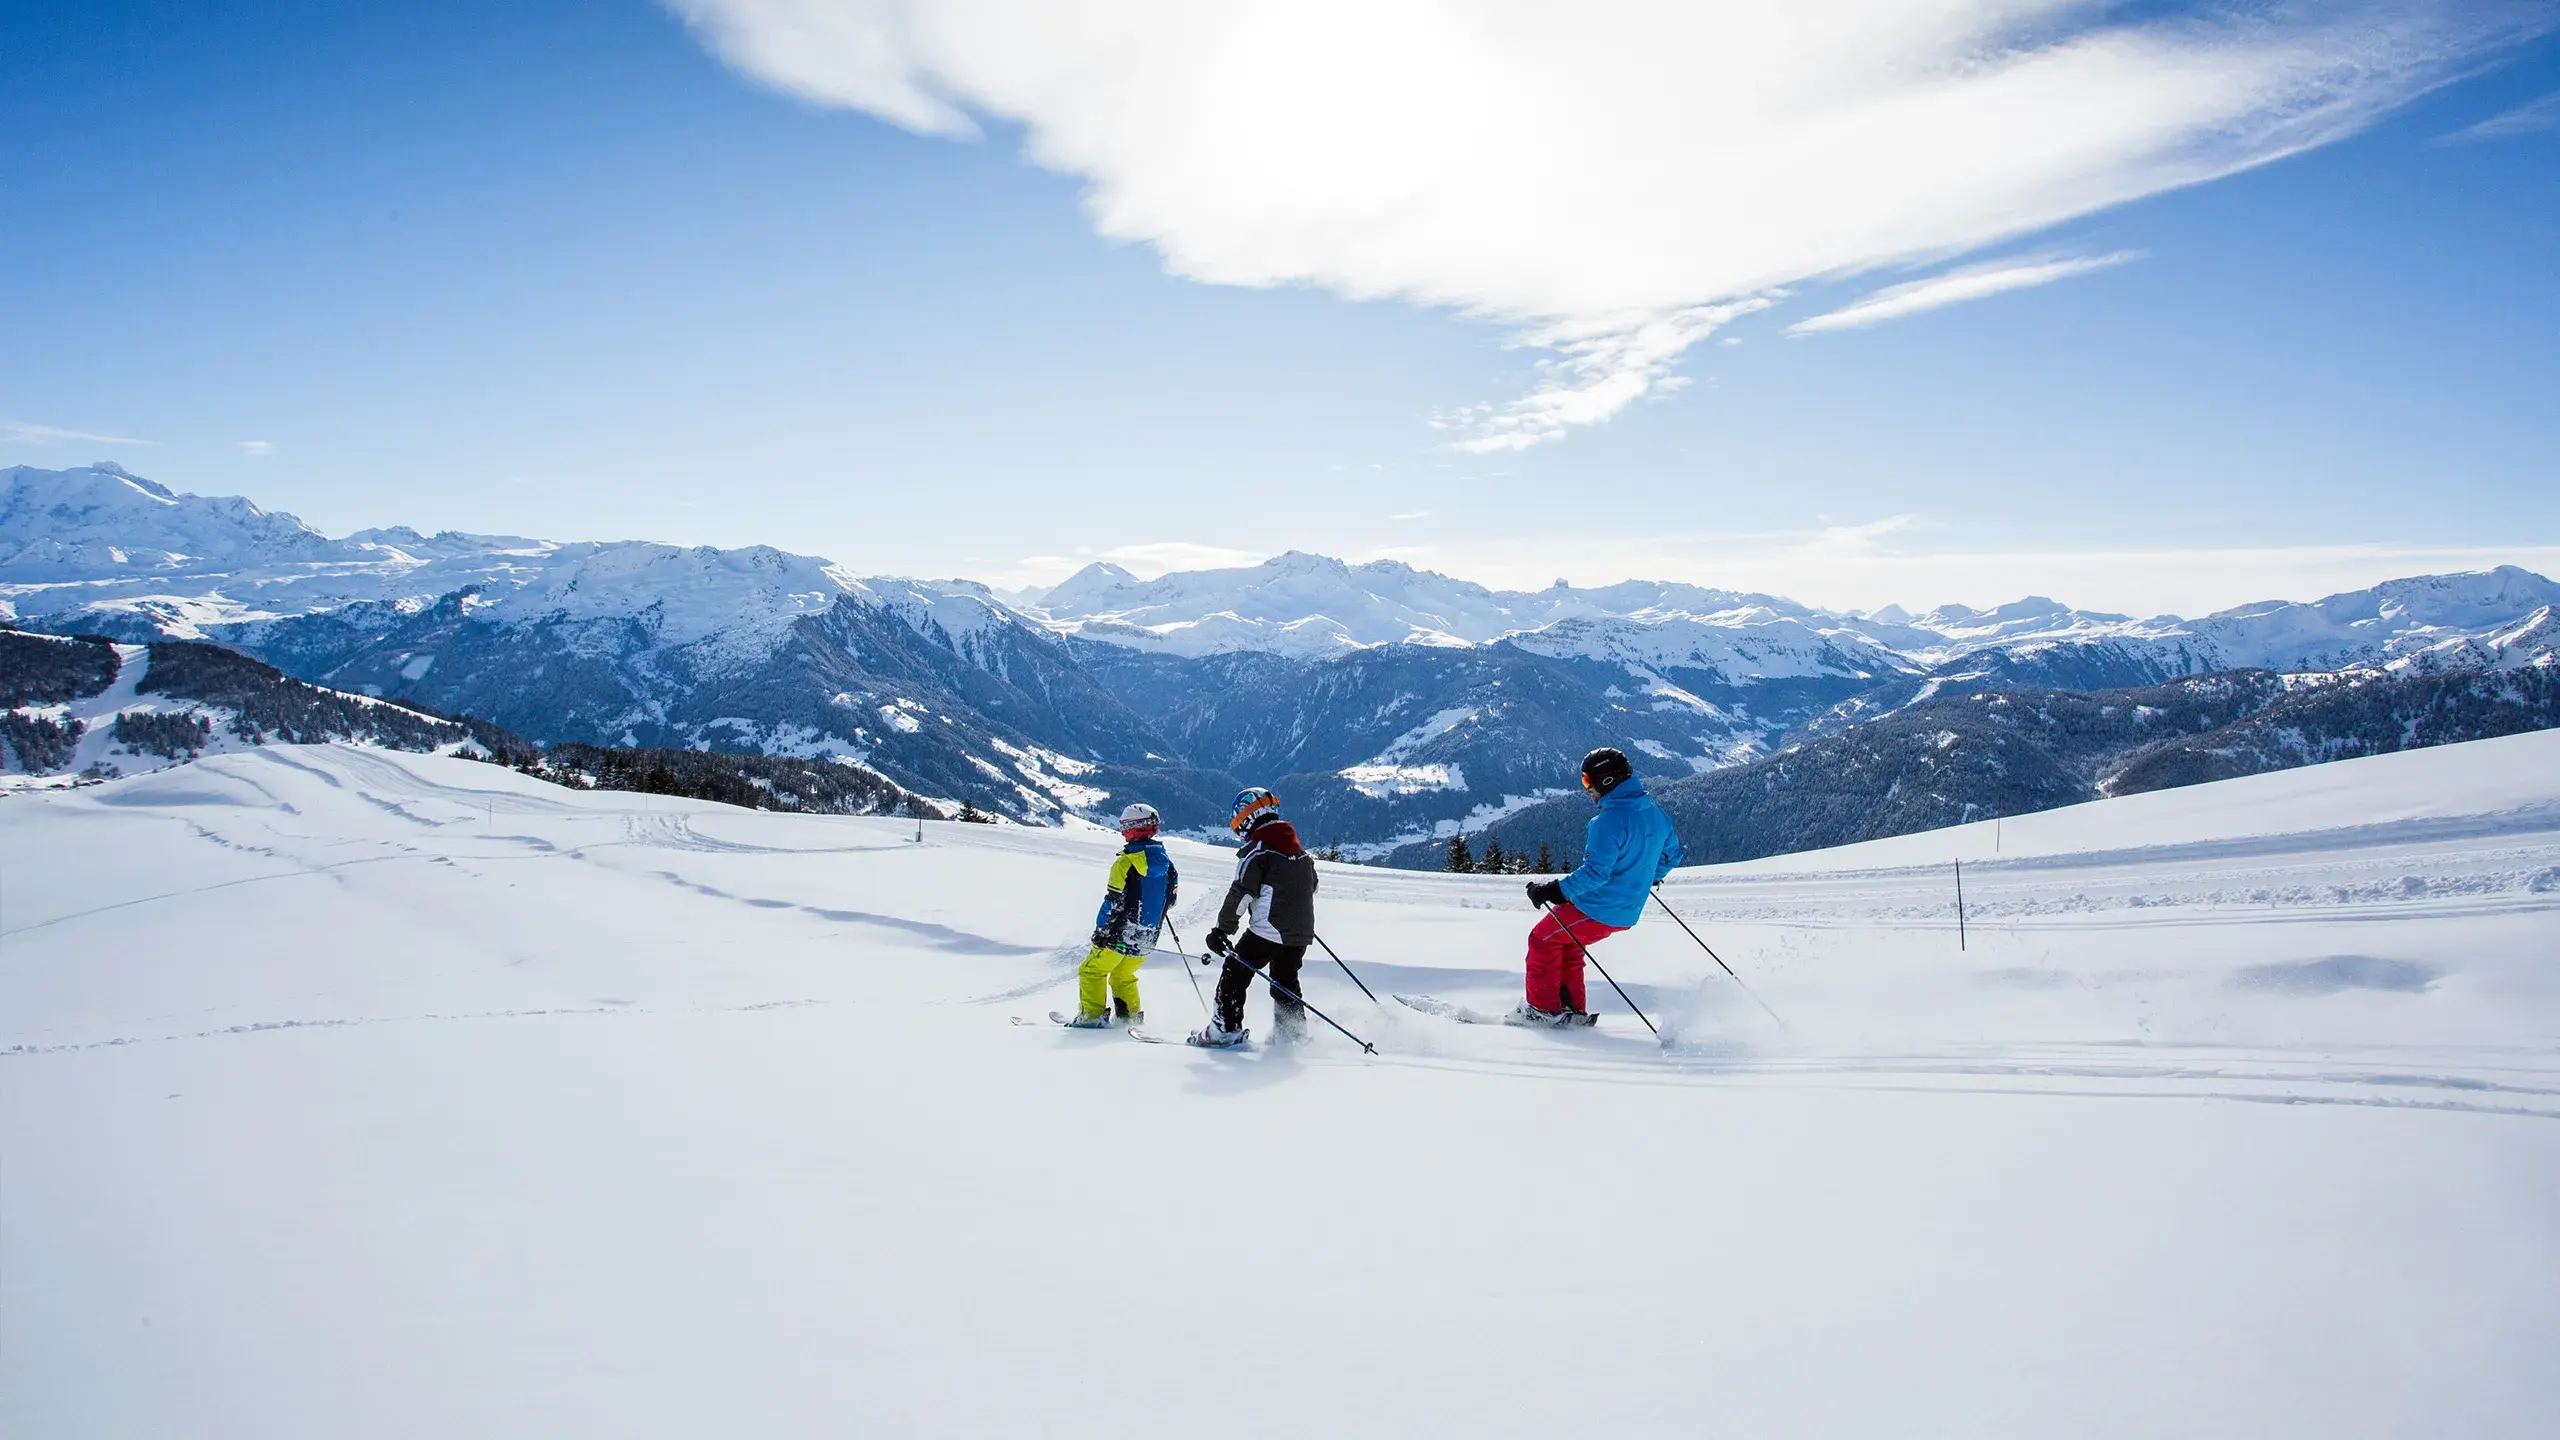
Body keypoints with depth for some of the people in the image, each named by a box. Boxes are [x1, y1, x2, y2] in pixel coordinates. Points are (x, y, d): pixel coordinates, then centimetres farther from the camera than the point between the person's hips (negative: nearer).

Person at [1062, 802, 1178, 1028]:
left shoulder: (1126, 862, -17)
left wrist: (1100, 933, -10)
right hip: (1146, 940, 6)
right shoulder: (1166, 863, 3)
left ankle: (1092, 1016, 1)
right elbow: (1170, 900, 12)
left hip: (1120, 935, -6)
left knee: (1092, 971, 8)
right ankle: (1133, 1014, 21)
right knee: (1123, 975, 25)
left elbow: (1114, 902, -17)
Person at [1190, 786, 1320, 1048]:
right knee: (1286, 981, 22)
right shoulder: (1300, 850, 12)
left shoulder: (1257, 850, -12)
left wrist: (1222, 930, -12)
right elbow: (1311, 886, 25)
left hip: (1266, 931, -7)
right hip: (1301, 932, 7)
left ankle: (1227, 1029, 0)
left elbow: (1241, 894, -16)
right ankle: (1292, 1031, 21)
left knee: (1234, 973, 3)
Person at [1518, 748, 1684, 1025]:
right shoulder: (1655, 813, 3)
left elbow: (1595, 872, -29)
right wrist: (1652, 877, 33)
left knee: (1542, 940, 10)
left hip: (1596, 909, -9)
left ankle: (1544, 1009, 13)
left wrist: (1555, 890, -23)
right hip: (1627, 914, 9)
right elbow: (1674, 852, 17)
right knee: (1566, 944, 25)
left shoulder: (1609, 821, -24)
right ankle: (1573, 1011, 23)